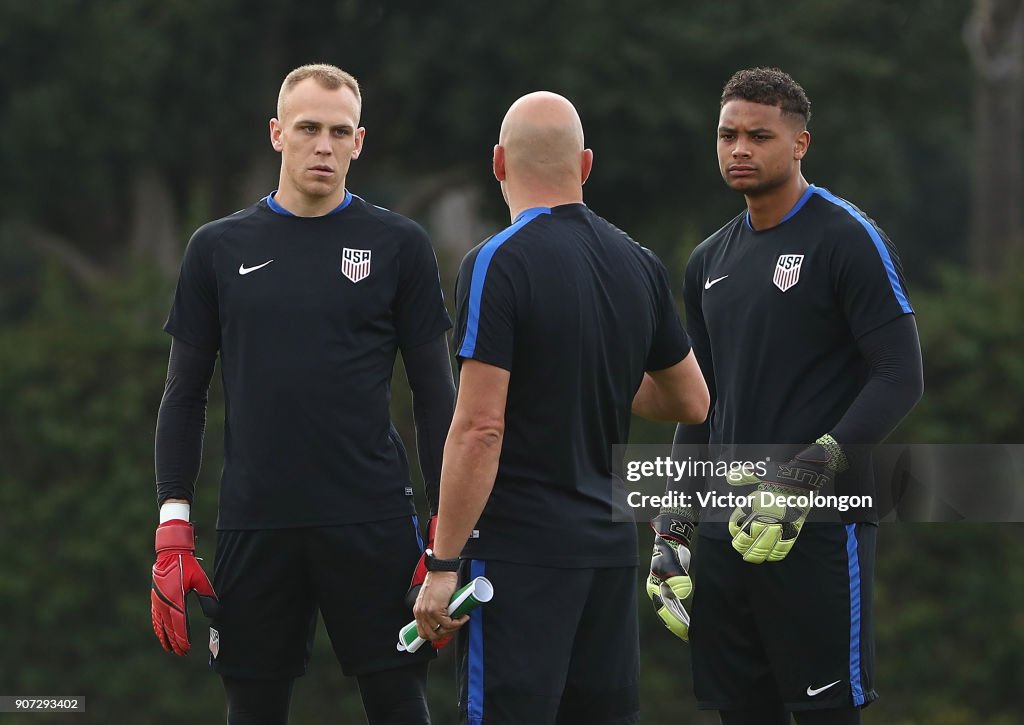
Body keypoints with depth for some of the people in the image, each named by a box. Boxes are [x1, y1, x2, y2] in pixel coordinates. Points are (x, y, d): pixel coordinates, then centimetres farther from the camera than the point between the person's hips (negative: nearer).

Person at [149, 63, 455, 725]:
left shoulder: (398, 245, 4)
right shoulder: (221, 248, 8)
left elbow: (435, 394, 5)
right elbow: (186, 394, 10)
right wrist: (173, 526, 1)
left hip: (372, 522, -1)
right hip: (256, 524, 2)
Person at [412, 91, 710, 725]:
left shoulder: (497, 265, -12)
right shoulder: (639, 266, 9)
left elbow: (480, 429, -16)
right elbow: (691, 402, 19)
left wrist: (444, 565, -13)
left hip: (519, 549, -7)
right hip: (611, 542, 7)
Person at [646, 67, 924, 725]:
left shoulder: (849, 240, -5)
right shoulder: (711, 262, 16)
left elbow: (901, 378, -11)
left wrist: (806, 475, -19)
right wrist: (672, 528, 15)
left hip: (820, 526, -7)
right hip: (728, 524, 7)